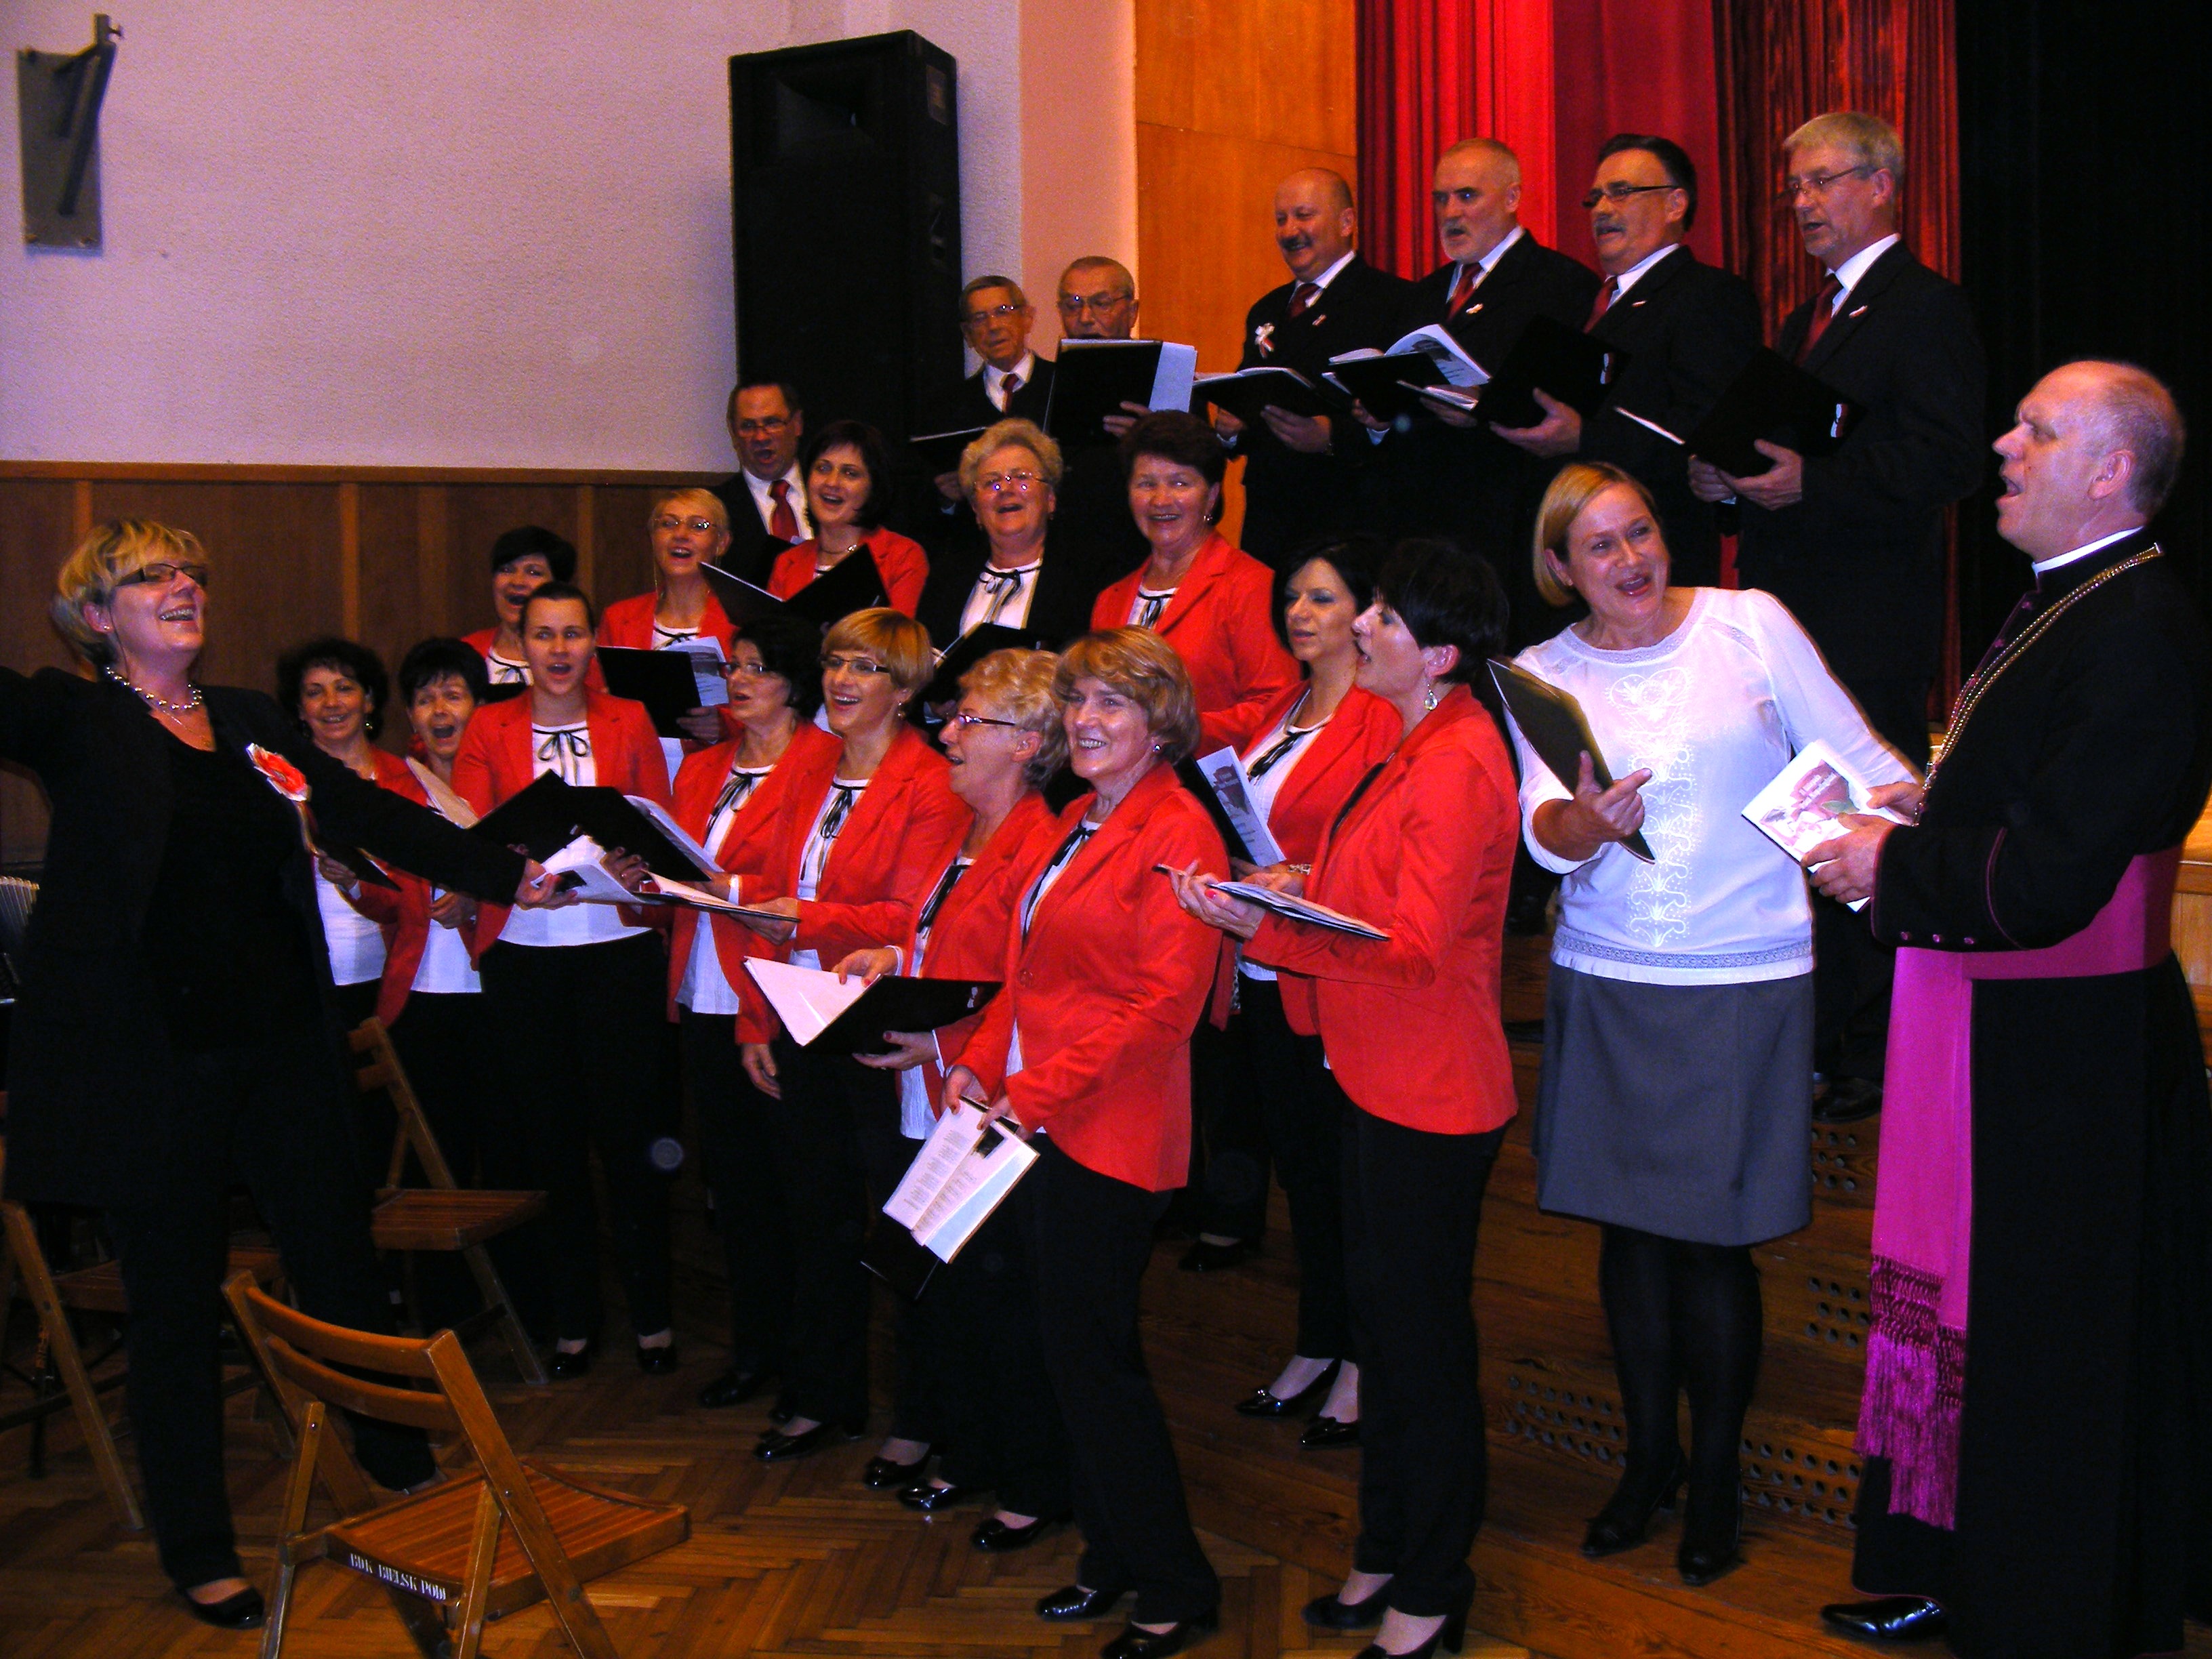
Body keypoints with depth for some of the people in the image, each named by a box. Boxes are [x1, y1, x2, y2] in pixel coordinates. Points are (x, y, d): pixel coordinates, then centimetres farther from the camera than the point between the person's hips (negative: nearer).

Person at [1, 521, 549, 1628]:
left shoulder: (250, 721, 12)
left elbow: (372, 815, 15)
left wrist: (506, 874, 13)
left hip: (282, 1041, 5)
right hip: (153, 1057, -4)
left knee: (341, 1260, 14)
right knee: (176, 1300, 7)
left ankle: (404, 1472, 35)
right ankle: (198, 1553, 23)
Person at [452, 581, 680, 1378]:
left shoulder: (629, 723, 8)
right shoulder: (489, 730, 8)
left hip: (617, 949, -1)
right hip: (521, 955, 1)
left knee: (629, 1131, -2)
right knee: (551, 1135, 6)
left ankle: (652, 1313, 11)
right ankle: (573, 1318, 17)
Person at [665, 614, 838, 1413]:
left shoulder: (822, 764, -6)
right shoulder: (701, 769, 16)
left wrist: (736, 889, -22)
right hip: (705, 999, 7)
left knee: (786, 1178, 0)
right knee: (733, 1176, 12)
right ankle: (754, 1347, 24)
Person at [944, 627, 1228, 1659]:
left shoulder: (1176, 834, -13)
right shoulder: (1071, 827, 15)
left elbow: (1166, 1002, -19)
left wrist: (1035, 1094, -18)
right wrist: (981, 1064, 6)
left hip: (1109, 1134, -9)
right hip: (1035, 1122, 9)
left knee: (1093, 1353, -2)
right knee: (1075, 1349, 15)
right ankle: (1112, 1556, 29)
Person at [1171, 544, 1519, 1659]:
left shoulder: (1457, 763, -20)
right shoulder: (1413, 745, 12)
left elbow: (1415, 946, -25)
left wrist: (1264, 926, -29)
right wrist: (1304, 887, 7)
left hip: (1430, 1101, -10)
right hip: (1382, 1078, 10)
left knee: (1423, 1344, 2)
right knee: (1384, 1321, 19)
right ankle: (1387, 1556, 35)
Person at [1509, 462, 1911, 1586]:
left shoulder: (1749, 624, 0)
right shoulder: (1542, 677, 3)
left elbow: (1856, 761, 4)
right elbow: (1541, 827, -9)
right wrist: (1584, 824, -30)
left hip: (1746, 979, -2)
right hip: (1606, 983, 2)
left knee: (1715, 1233, 2)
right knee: (1630, 1222, 10)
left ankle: (1715, 1474, 22)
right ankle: (1648, 1456, 30)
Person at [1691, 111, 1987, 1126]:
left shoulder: (1926, 308, -6)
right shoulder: (1807, 318, 22)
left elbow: (1947, 463, -18)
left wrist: (1810, 482, -24)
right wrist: (1728, 478, 4)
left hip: (1870, 620, -9)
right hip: (1790, 605, 9)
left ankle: (1879, 1057, 5)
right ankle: (1812, 1035, 21)